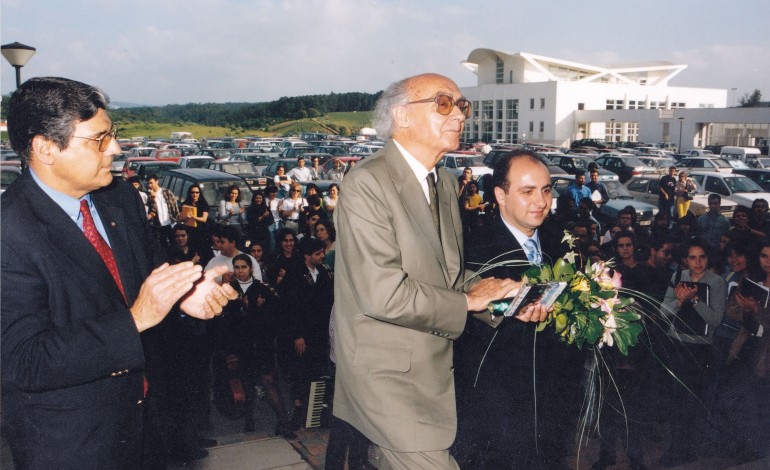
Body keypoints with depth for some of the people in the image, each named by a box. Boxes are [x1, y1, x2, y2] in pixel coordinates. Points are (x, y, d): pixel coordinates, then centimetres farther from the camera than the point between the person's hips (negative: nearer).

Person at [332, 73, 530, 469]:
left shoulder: (446, 184, 9)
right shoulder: (366, 183, -19)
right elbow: (383, 293, -26)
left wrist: (502, 302, -2)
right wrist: (466, 300, -13)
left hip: (433, 371, 8)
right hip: (389, 374, -8)